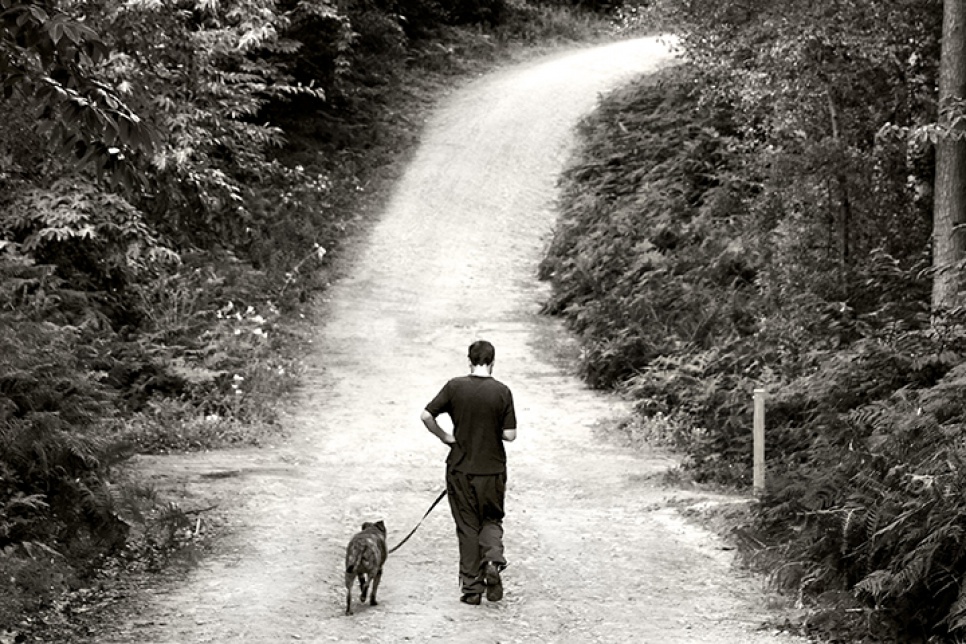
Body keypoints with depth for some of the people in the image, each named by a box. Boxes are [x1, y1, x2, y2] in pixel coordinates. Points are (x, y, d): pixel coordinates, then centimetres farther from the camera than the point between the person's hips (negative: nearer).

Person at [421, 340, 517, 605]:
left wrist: (446, 437, 2)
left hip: (461, 469, 0)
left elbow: (426, 416, -10)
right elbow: (510, 434, -8)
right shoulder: (501, 391, -8)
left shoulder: (455, 387, -6)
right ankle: (493, 559, -10)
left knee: (467, 528, 9)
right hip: (493, 469, 0)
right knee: (492, 520, 18)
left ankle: (471, 588, 11)